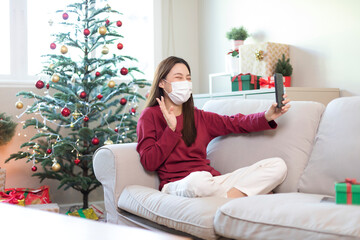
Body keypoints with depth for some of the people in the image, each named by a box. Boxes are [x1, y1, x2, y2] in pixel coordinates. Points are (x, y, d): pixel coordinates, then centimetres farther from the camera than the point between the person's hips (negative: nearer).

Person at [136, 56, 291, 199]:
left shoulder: (198, 116, 23)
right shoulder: (150, 115, 7)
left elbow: (234, 123, 13)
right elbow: (149, 163, -3)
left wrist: (267, 117, -3)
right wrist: (171, 129, -10)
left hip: (212, 179, 6)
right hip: (177, 184, -5)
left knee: (278, 165, -9)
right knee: (199, 179, -43)